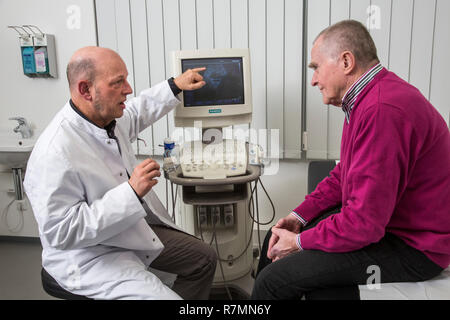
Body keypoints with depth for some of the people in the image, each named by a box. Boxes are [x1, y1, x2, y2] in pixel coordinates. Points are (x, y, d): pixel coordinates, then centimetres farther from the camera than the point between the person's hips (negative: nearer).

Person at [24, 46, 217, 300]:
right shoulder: (54, 154, -31)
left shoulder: (109, 118, -4)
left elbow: (138, 111, 21)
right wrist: (131, 192, -34)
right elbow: (61, 232, -30)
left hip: (134, 230, 9)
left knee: (204, 259, 13)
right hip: (90, 256, -8)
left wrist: (175, 86, 21)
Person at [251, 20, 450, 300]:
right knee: (279, 237, 10)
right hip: (383, 218, 10)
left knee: (274, 279, -16)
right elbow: (344, 174, 14)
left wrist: (300, 242, -15)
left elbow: (364, 221, -30)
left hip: (412, 247, -10)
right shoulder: (369, 98, 7)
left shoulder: (383, 111, -29)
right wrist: (299, 216, 4)